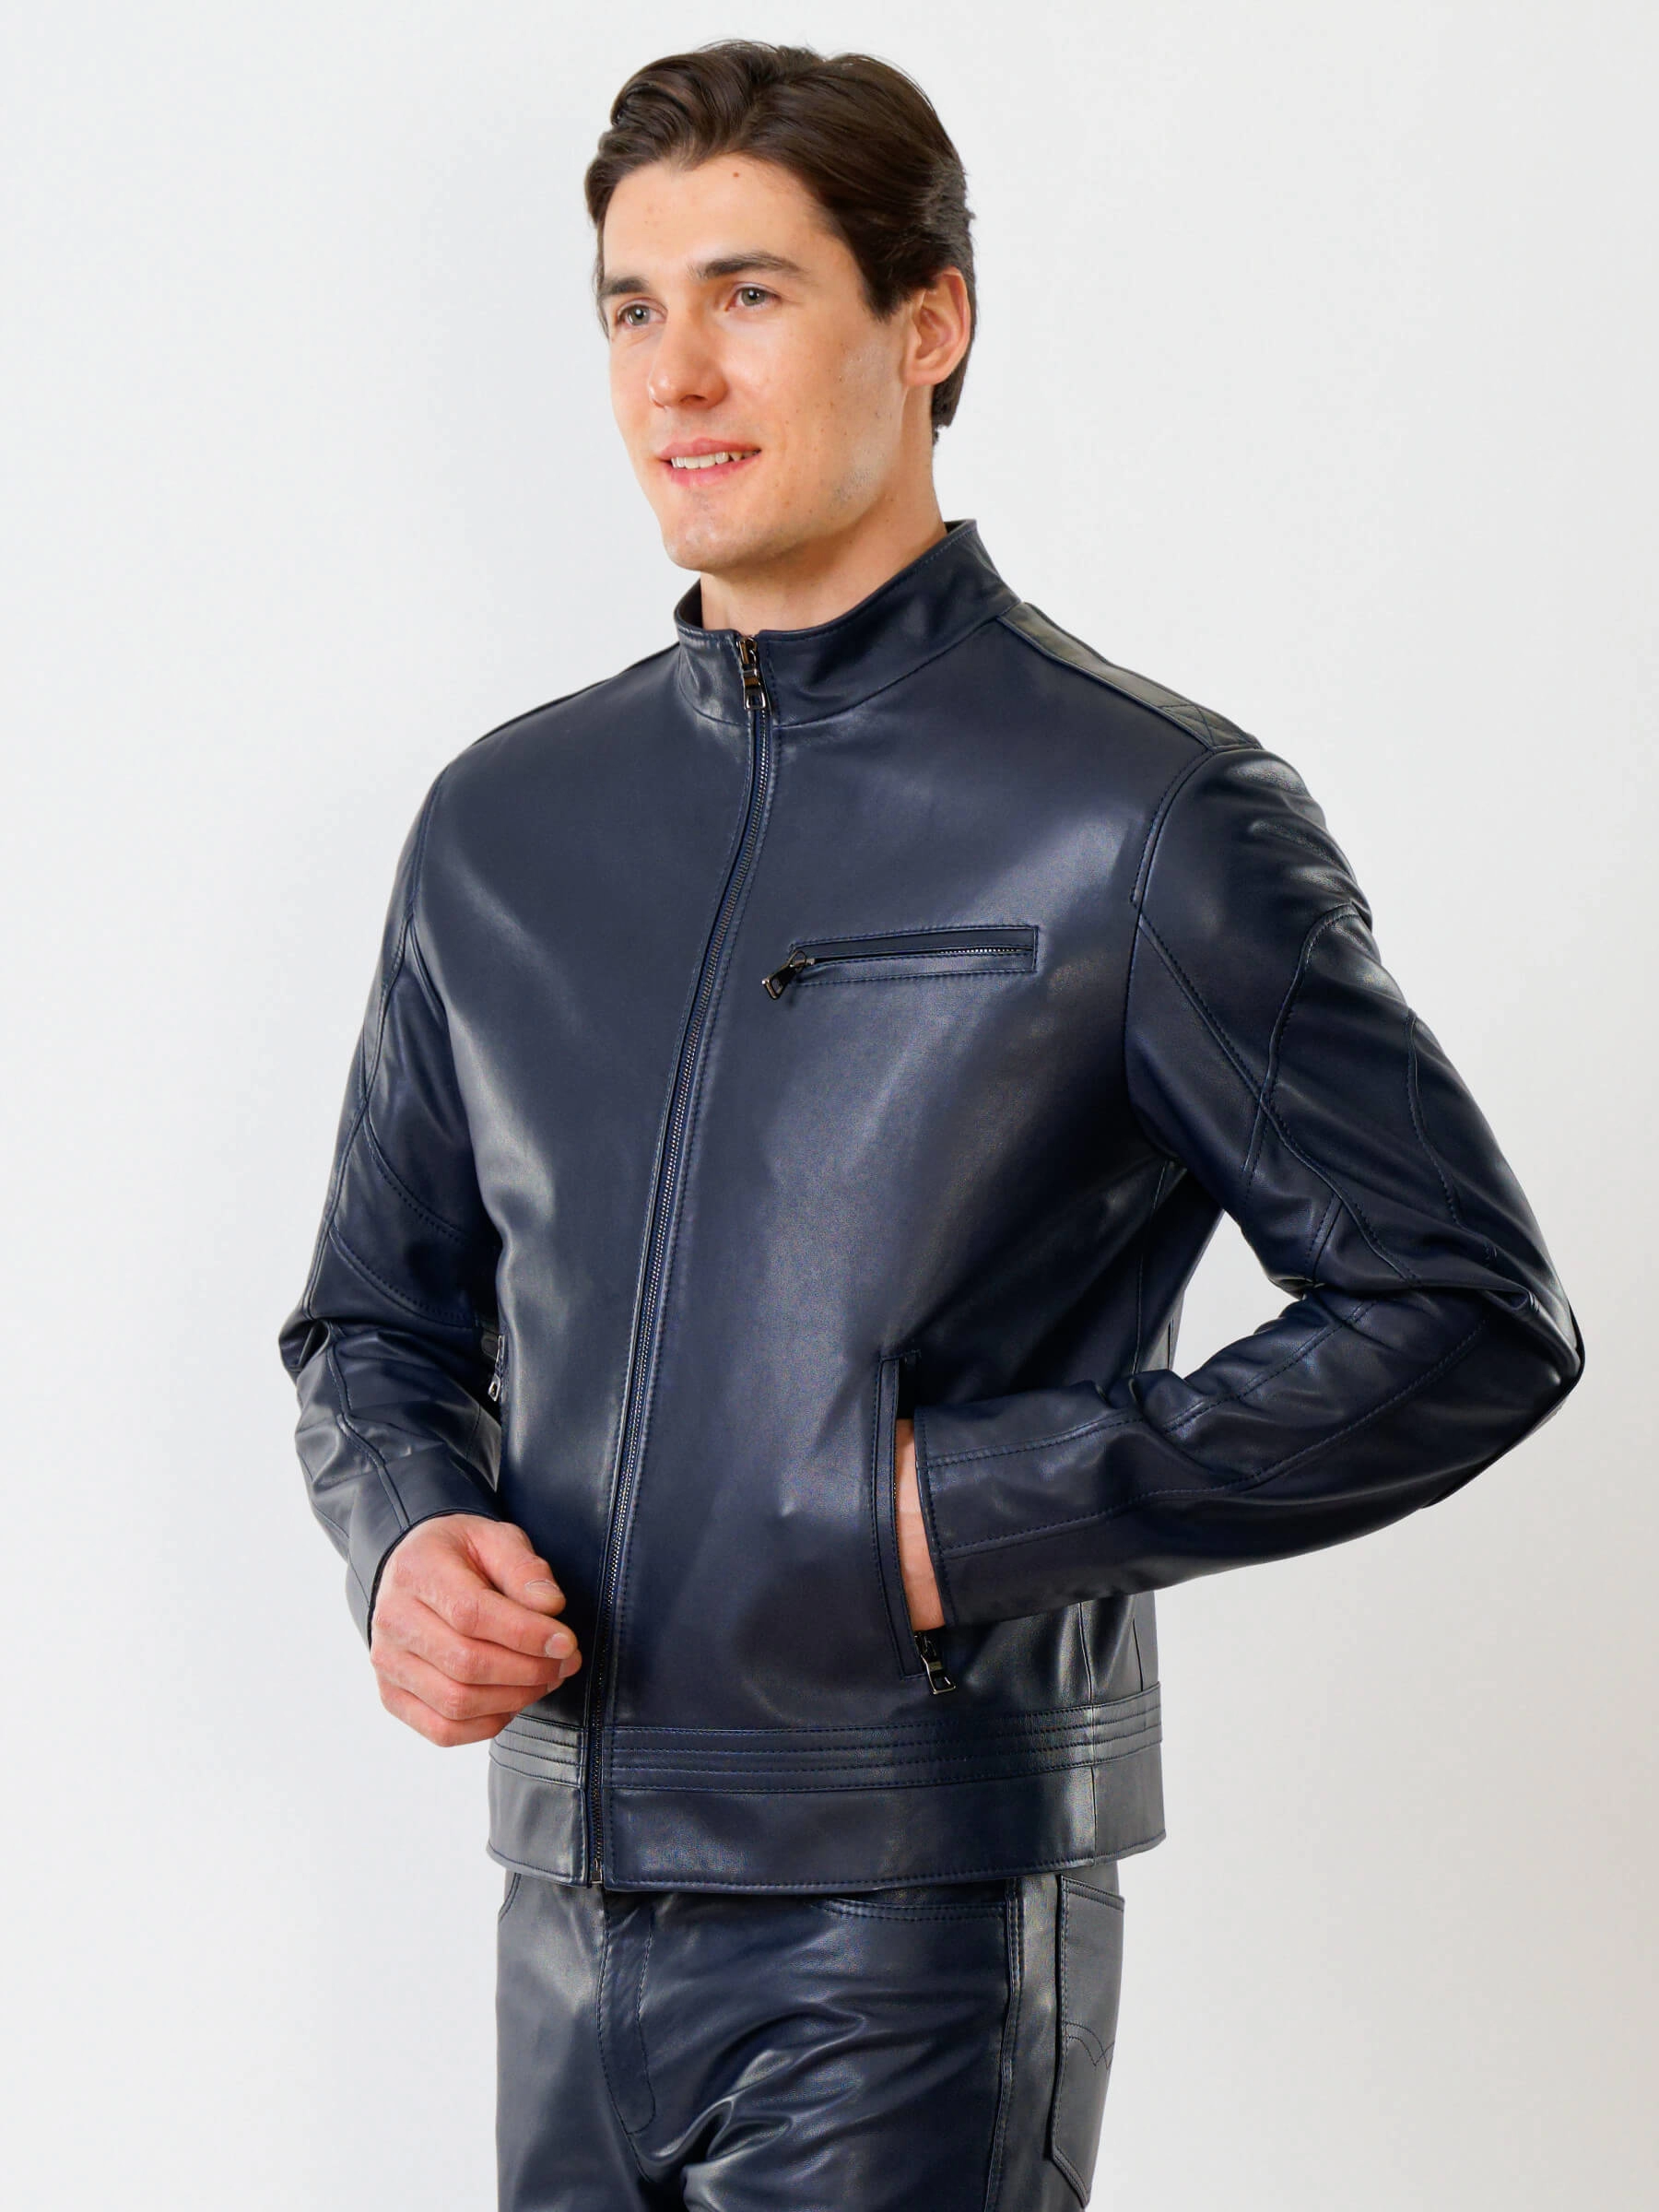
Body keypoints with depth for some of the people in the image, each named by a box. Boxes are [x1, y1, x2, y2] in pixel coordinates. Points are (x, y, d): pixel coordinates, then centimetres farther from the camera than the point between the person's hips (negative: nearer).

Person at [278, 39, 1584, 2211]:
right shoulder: (505, 824, 10)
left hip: (915, 1944, -5)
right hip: (570, 1925, 5)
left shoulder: (1149, 822, -5)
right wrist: (407, 1536, -2)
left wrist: (984, 1508, -12)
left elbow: (1468, 1318, -6)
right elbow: (382, 1318, 20)